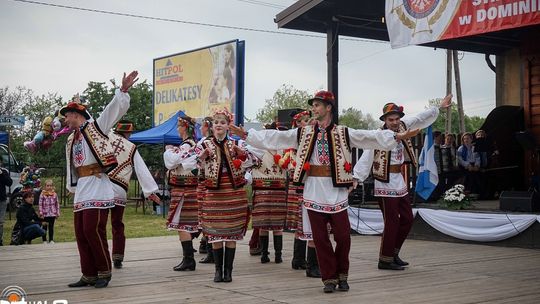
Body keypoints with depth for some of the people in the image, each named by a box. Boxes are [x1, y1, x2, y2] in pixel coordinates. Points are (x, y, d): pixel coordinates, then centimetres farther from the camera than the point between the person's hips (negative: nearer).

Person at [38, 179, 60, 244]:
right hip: (45, 214, -2)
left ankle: (51, 240, 15)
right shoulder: (43, 194, -3)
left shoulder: (55, 194, 6)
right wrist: (41, 212, -11)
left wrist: (58, 213, 6)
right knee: (45, 227, 6)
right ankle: (44, 240, 15)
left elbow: (57, 204, 9)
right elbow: (40, 204, -5)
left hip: (52, 214, 2)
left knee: (51, 227, 8)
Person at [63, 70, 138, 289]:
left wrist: (123, 91, -22)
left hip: (97, 188, -8)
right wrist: (73, 188, 24)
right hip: (81, 192, 8)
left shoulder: (96, 126, 3)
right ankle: (89, 275, 12)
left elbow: (116, 109, -8)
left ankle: (104, 272, 1)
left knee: (93, 230, -13)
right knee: (81, 233, 5)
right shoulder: (71, 141, 23)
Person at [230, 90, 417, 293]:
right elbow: (274, 138, 6)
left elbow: (371, 137, -5)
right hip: (314, 193, 2)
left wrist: (397, 137, -15)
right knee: (320, 238, 4)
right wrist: (246, 135, 1)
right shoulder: (303, 134, 7)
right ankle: (329, 277, 16)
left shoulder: (343, 133, 2)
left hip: (336, 192, -2)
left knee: (343, 236, 1)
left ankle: (342, 275, 21)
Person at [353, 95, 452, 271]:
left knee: (407, 219, 15)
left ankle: (393, 252, 28)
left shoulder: (402, 127, 3)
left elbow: (421, 119, 16)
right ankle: (385, 260, 7)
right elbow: (366, 159, -20)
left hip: (400, 184, 8)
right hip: (386, 185, -8)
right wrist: (356, 177, -28)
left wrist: (439, 108, 21)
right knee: (392, 222, -4)